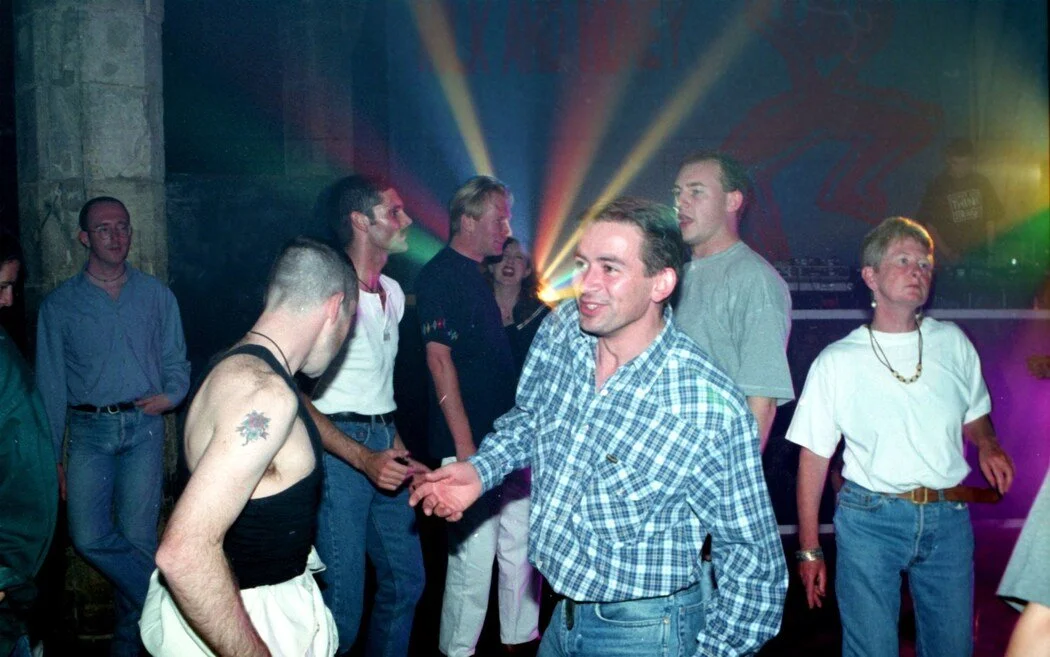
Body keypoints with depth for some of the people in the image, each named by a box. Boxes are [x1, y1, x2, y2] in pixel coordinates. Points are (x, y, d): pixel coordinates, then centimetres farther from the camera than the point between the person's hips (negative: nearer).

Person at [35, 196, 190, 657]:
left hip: (143, 428, 0)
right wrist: (52, 456, 2)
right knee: (89, 537, -12)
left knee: (137, 539, -4)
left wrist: (171, 395, -9)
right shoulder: (60, 304, 6)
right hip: (89, 431, 0)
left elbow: (176, 361, 14)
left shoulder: (156, 295, 8)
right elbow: (50, 385, 6)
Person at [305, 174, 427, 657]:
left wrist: (399, 450, 10)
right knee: (342, 603, -5)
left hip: (384, 445, 8)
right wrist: (364, 458, -22)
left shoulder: (392, 292, 13)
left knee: (406, 580, 15)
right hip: (337, 449, -8)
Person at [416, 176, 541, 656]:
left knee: (522, 541, 15)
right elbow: (439, 358, -18)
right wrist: (464, 446, -20)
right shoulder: (441, 275, -11)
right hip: (469, 441, -9)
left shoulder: (476, 275, 15)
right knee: (475, 554, -2)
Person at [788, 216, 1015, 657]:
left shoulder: (952, 343, 7)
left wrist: (987, 445, -3)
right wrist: (809, 550, -1)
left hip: (948, 519, 3)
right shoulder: (837, 361, -2)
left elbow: (974, 415, 22)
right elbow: (814, 458, 0)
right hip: (870, 518, -3)